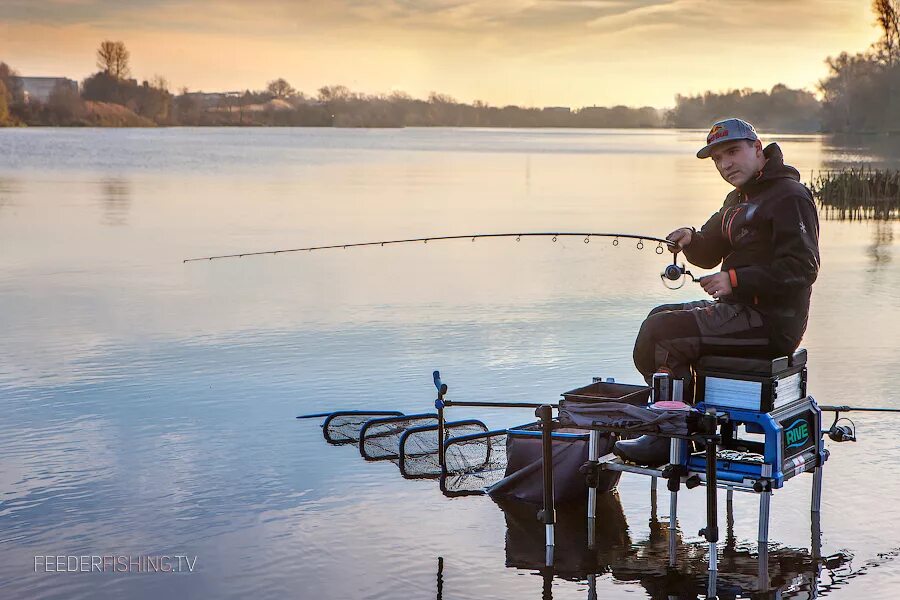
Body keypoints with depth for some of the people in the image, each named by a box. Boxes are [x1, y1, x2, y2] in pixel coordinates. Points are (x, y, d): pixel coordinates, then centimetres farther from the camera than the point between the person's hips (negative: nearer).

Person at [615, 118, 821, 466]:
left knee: (659, 332, -19)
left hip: (771, 321, -11)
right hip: (741, 308, 11)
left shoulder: (789, 196, -12)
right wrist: (691, 240, 0)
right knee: (659, 317, 17)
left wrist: (736, 279, -22)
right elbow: (709, 255, 23)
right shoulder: (739, 200, 20)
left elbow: (802, 267, -21)